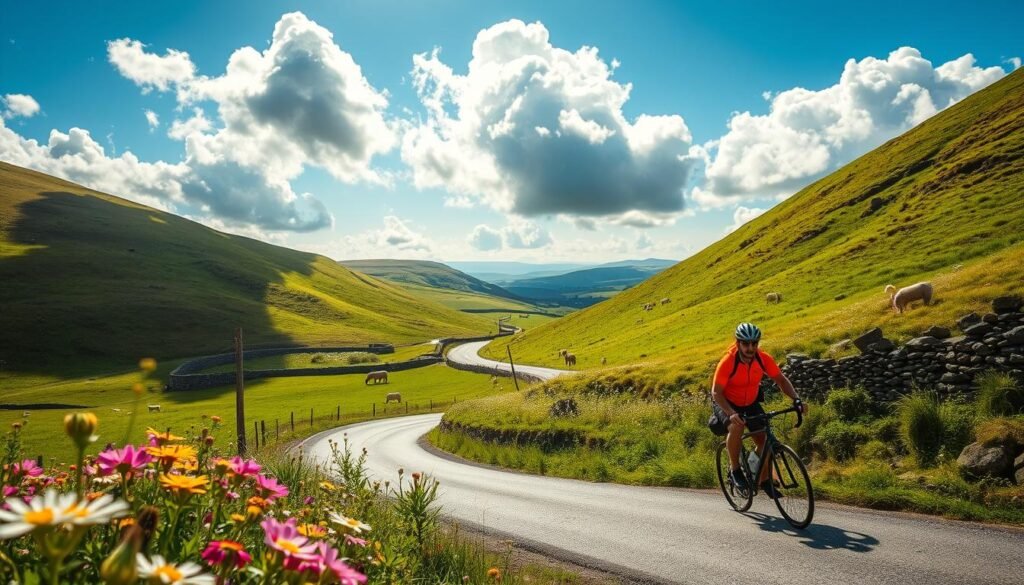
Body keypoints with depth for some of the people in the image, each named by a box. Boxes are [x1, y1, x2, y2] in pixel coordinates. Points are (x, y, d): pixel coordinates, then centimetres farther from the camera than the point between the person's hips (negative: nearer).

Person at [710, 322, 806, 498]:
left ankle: (764, 480, 18)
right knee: (736, 427, -33)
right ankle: (735, 469, -12)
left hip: (751, 403, 5)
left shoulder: (763, 359, -19)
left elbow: (781, 379, -8)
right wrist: (731, 413, -46)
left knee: (765, 439, -4)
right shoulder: (728, 362, -31)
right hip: (726, 403, -4)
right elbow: (716, 393, -31)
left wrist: (796, 399, -24)